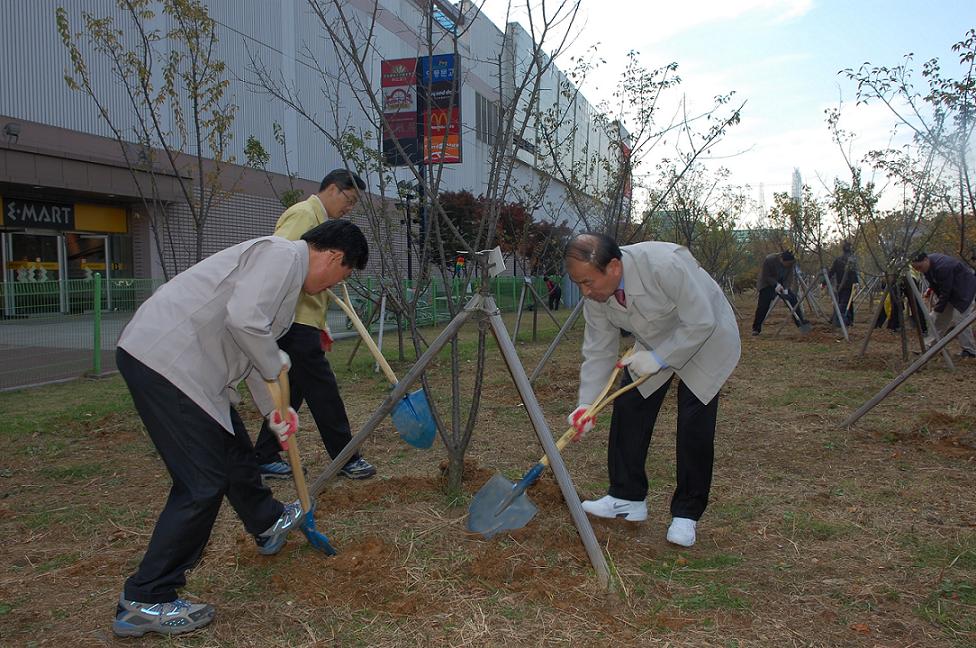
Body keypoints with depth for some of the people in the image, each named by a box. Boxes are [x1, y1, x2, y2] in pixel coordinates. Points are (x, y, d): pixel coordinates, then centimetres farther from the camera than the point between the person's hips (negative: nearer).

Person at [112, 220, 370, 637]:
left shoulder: (286, 264, 21)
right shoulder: (284, 254, -11)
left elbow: (253, 350, 26)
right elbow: (243, 320, -26)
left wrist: (274, 410, 23)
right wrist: (276, 366, -8)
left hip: (180, 363, 11)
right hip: (163, 361, -11)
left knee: (234, 451, 26)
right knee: (203, 483, -6)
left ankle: (268, 525, 51)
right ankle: (144, 602, 6)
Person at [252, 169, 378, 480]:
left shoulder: (319, 220, 22)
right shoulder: (303, 214, -9)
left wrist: (321, 325, 20)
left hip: (304, 323, 10)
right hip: (295, 323, -10)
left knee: (291, 393, 14)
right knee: (323, 393, -3)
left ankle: (265, 458, 22)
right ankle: (346, 458, 7)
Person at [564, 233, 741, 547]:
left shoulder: (665, 264, -39)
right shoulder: (595, 292, -18)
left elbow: (701, 323, -30)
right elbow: (598, 352, -9)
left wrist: (659, 358, -29)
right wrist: (586, 404, -15)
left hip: (706, 339, -6)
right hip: (655, 344, 6)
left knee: (695, 423, -11)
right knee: (627, 407, -2)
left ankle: (686, 515, 4)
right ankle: (627, 498, 12)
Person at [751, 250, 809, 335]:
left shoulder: (792, 262, -18)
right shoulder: (769, 260, -29)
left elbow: (789, 277, -13)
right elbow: (766, 277, -21)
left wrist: (786, 289, -25)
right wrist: (776, 284, -29)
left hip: (782, 284, 4)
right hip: (767, 284, -4)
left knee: (793, 299, -9)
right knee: (763, 306, -11)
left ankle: (800, 322, -1)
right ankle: (756, 328, -5)